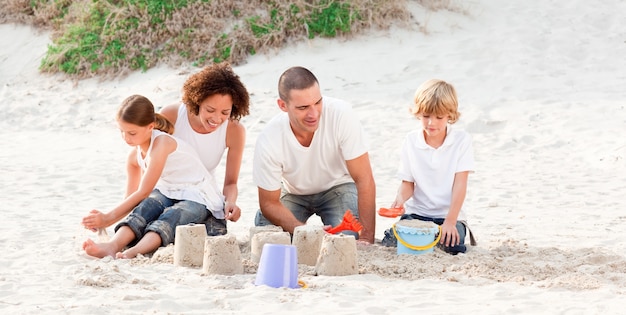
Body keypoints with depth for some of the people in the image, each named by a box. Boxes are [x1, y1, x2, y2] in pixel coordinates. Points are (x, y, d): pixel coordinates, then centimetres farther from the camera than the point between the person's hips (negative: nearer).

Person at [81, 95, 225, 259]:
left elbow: (143, 192, -24)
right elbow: (131, 196, 10)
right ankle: (112, 246, -52)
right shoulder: (134, 155, 3)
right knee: (143, 209, -27)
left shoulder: (162, 143, -23)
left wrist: (108, 218, -23)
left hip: (198, 197, -6)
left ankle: (134, 251, -63)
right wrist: (104, 218, -4)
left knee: (168, 218, -37)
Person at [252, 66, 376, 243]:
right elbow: (269, 202, -18)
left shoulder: (340, 114, -32)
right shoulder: (269, 141, -29)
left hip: (337, 187, -1)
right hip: (292, 193, 1)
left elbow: (364, 179, -27)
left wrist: (366, 238, -32)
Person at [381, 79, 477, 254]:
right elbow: (407, 182, 4)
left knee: (454, 247, -29)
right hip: (416, 213, 2)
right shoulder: (411, 141, 3)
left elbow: (460, 184, -8)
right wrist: (400, 199, -21)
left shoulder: (461, 140, -4)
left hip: (449, 213, -2)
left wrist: (450, 221, -17)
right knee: (390, 243, -22)